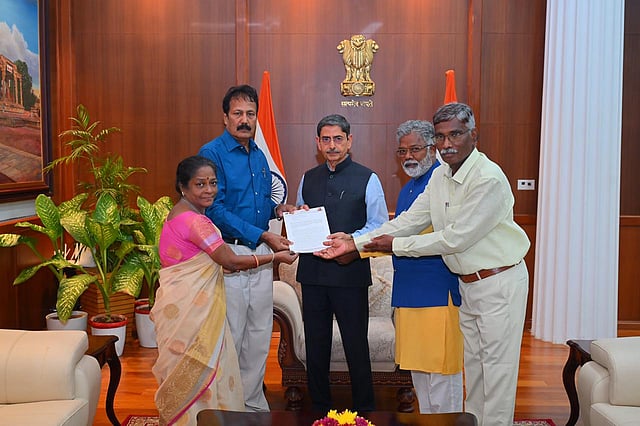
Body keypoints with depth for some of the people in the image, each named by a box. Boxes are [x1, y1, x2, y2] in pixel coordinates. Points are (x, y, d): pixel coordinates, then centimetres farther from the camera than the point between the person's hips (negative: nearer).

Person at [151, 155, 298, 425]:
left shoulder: (181, 213, 11)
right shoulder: (195, 220, -20)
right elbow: (232, 262, -17)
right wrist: (276, 257, -9)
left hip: (185, 304, 10)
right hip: (189, 307, -10)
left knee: (192, 371, 19)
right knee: (197, 372, 3)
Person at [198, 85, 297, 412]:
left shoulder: (259, 156, 13)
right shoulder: (212, 153, -9)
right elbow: (217, 210, -16)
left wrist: (278, 209, 1)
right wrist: (262, 235, -18)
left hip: (261, 254, 7)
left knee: (260, 334, 13)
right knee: (230, 335, 2)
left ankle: (253, 402, 28)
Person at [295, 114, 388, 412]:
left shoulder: (367, 179, 0)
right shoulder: (308, 178, 14)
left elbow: (380, 225, -5)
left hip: (350, 272, -4)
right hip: (312, 271, 4)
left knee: (356, 344, 5)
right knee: (315, 343, 12)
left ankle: (365, 410, 23)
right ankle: (319, 408, 29)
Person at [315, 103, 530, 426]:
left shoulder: (489, 179, -22)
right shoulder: (441, 176, 4)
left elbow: (455, 238, -23)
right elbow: (410, 221, 3)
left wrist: (396, 245, -15)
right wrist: (355, 242, -3)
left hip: (499, 282, -8)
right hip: (467, 283, 8)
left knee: (497, 368, 2)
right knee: (472, 365, 17)